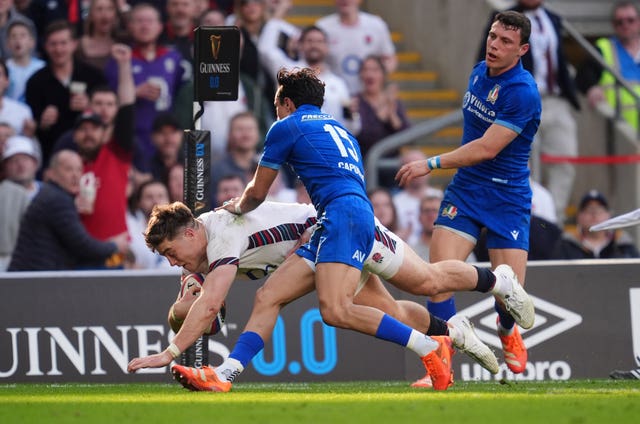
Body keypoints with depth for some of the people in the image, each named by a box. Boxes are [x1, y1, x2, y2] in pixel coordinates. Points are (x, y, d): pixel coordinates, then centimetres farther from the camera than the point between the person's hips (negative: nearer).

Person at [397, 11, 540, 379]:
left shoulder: (522, 92, -19)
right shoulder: (479, 73, 5)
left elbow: (487, 148, -23)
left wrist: (431, 164, -21)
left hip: (508, 198, -5)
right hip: (466, 189, 5)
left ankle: (508, 332, 31)